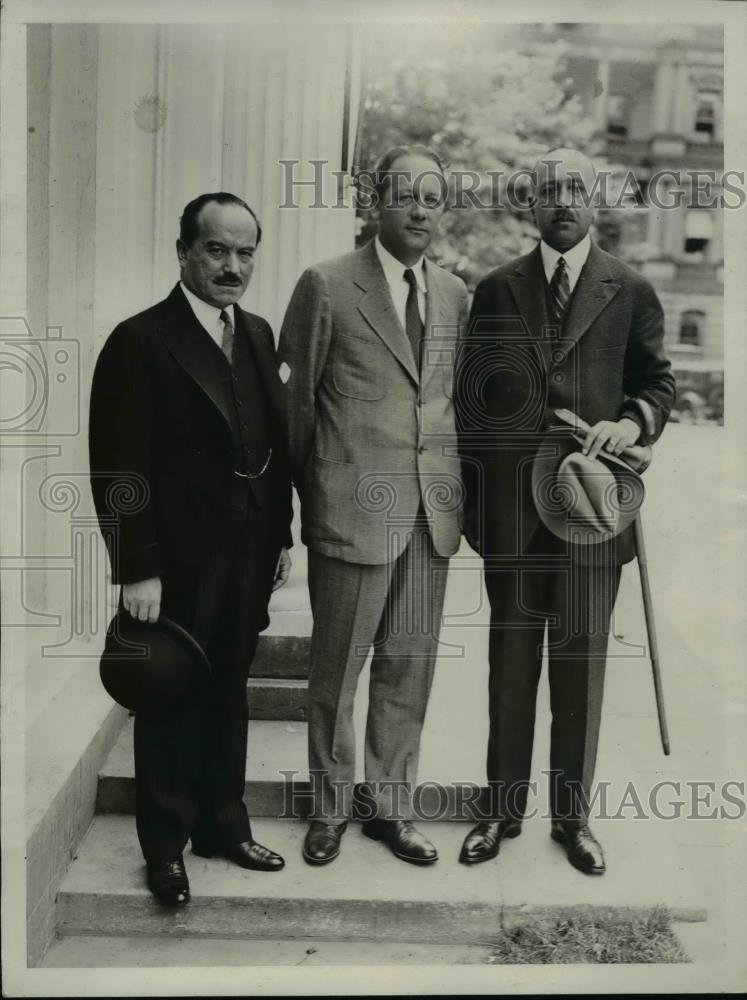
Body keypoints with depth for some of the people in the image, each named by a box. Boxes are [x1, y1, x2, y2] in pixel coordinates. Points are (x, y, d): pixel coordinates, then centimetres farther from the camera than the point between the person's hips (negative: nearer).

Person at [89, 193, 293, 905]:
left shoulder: (257, 335, 8)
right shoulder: (140, 340, -12)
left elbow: (274, 444, 11)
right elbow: (118, 468, -15)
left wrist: (281, 535, 9)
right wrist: (138, 570, -17)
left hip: (248, 555, 6)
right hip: (178, 561, -6)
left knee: (228, 693, 18)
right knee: (170, 703, 10)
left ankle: (223, 824, 35)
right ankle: (165, 845, 28)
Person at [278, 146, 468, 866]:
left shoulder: (455, 294, 11)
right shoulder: (327, 285, -4)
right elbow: (296, 399, 0)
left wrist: (457, 490, 12)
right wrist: (307, 492, 5)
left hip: (432, 513, 5)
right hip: (353, 510, -4)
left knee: (409, 668, 12)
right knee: (336, 670, 8)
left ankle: (388, 804, 30)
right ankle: (329, 808, 28)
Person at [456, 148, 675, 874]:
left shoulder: (630, 291, 4)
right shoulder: (496, 289, 7)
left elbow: (658, 380, 8)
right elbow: (470, 397, 7)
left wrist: (634, 420, -15)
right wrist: (470, 498, 3)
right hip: (510, 509, 1)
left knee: (581, 663, 9)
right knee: (510, 661, 10)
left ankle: (572, 814, 25)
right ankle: (503, 808, 25)